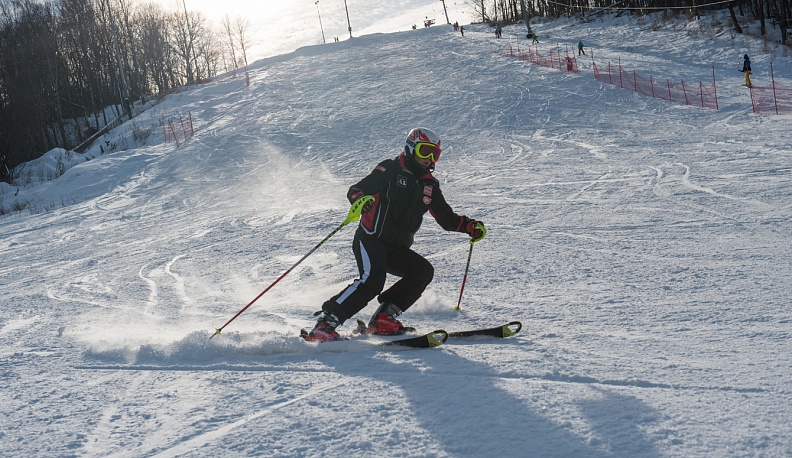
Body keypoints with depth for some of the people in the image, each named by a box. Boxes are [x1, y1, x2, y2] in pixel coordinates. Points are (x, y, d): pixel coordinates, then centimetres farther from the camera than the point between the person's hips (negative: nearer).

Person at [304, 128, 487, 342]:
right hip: (370, 240, -7)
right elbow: (355, 190, -9)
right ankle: (325, 323, -29)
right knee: (372, 280, -28)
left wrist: (470, 226, 4)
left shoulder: (429, 185, 15)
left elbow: (447, 218, 21)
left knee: (423, 271, -14)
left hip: (396, 249, 7)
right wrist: (362, 199, -33)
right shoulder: (390, 169, -2)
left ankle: (383, 318, -11)